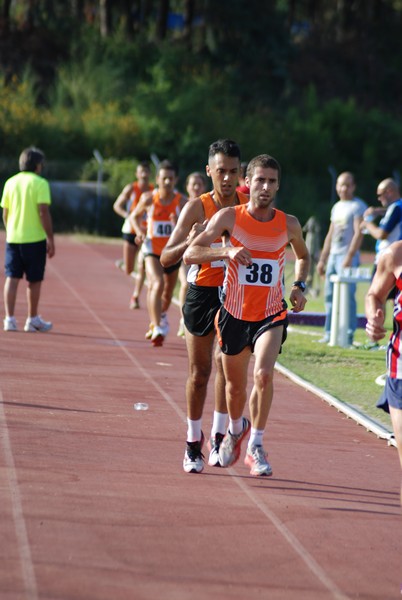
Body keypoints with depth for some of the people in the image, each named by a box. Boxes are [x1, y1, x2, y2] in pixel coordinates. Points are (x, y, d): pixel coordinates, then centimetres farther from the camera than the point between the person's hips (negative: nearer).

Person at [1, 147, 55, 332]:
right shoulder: (40, 183, -9)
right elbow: (43, 212, -14)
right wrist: (50, 239, -10)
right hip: (35, 239, -4)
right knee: (34, 281, 8)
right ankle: (33, 319, 17)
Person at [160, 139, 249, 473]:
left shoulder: (247, 202, -3)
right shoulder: (197, 208, -12)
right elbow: (166, 258, -17)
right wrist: (189, 243, -36)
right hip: (202, 293, -1)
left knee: (225, 359, -14)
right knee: (199, 372, 7)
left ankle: (218, 436, -5)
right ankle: (193, 443, 21)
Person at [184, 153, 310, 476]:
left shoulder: (289, 225, -2)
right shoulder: (230, 217, -8)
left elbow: (303, 256, 20)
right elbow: (189, 254, -12)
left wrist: (299, 286, 1)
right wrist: (226, 251, -27)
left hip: (271, 315, 0)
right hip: (234, 313, 0)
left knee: (264, 374, -24)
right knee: (236, 385, 14)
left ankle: (256, 446, -8)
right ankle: (236, 429, 47)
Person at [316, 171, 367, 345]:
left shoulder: (358, 206, -5)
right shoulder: (337, 207, 19)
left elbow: (358, 233, -13)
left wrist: (349, 257, -21)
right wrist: (322, 259, 20)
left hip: (348, 257, -8)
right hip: (333, 256, 8)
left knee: (347, 296, -12)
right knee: (329, 295, 8)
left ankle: (348, 335, -12)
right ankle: (329, 333, 12)